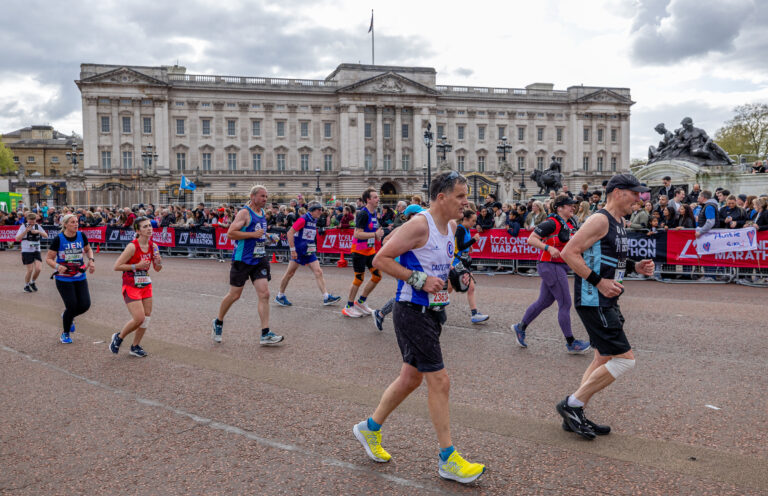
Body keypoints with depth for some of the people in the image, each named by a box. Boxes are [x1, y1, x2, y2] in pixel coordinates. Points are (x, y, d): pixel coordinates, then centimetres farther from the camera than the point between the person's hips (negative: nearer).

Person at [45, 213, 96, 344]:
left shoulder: (81, 236, 0)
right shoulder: (58, 239, -10)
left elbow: (88, 249, 19)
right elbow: (48, 258, -5)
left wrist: (91, 260, 1)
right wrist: (57, 266, -24)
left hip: (80, 278, 4)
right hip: (64, 279, -4)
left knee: (85, 305, -4)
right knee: (72, 306, -8)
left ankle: (68, 317, 31)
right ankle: (65, 334, 18)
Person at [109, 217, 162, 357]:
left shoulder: (153, 246, 1)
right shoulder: (132, 246, -18)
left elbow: (157, 269, 10)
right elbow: (117, 266, -16)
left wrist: (159, 261, -11)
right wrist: (136, 266, -22)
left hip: (146, 285, 7)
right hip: (131, 287, -7)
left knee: (146, 317, 6)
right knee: (139, 318, -11)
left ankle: (135, 346, 22)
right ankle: (119, 337, 16)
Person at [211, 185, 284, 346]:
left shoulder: (262, 213, 13)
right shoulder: (244, 213, -11)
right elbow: (230, 233, -18)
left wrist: (267, 236, 12)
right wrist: (253, 234, -21)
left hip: (260, 259, 7)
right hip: (242, 260, -7)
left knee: (264, 294, -4)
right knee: (234, 295, 5)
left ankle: (265, 335, -4)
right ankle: (218, 322, 31)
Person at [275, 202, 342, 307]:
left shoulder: (314, 221, 10)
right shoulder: (303, 219, -14)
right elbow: (290, 233, -18)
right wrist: (292, 250, -20)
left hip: (309, 251, 7)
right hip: (298, 251, -7)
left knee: (318, 272, -2)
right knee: (290, 273, 2)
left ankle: (326, 297, -3)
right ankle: (280, 296, 16)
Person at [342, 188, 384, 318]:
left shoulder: (374, 213, 9)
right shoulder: (363, 214, -19)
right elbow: (357, 234, -25)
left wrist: (377, 235, 6)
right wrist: (375, 234, -25)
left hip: (370, 250, 9)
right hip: (359, 250, -9)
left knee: (377, 275, 6)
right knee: (359, 278, -2)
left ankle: (360, 302, 21)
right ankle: (348, 307, 13)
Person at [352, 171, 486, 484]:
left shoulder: (451, 227, 10)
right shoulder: (419, 225, -17)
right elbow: (380, 260, -17)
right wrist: (420, 279, -22)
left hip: (433, 312, 9)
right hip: (413, 313, -9)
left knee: (411, 378, 17)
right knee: (439, 381, -5)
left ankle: (370, 428, 35)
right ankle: (447, 460, 9)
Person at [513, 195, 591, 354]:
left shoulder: (570, 225, 14)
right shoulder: (552, 223, -15)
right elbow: (531, 239, -17)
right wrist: (549, 248, -26)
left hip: (560, 267, 10)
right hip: (551, 265, -10)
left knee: (544, 301, 15)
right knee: (565, 304, -4)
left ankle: (520, 328, 28)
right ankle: (571, 343, 6)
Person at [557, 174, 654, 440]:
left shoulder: (618, 223, 16)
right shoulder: (600, 220, -15)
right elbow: (569, 252, -22)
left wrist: (634, 267, 10)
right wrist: (599, 282, -23)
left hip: (606, 302, 11)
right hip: (593, 302, -11)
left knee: (604, 359, 15)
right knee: (624, 358, -9)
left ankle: (575, 417, 24)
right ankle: (572, 405, 1)